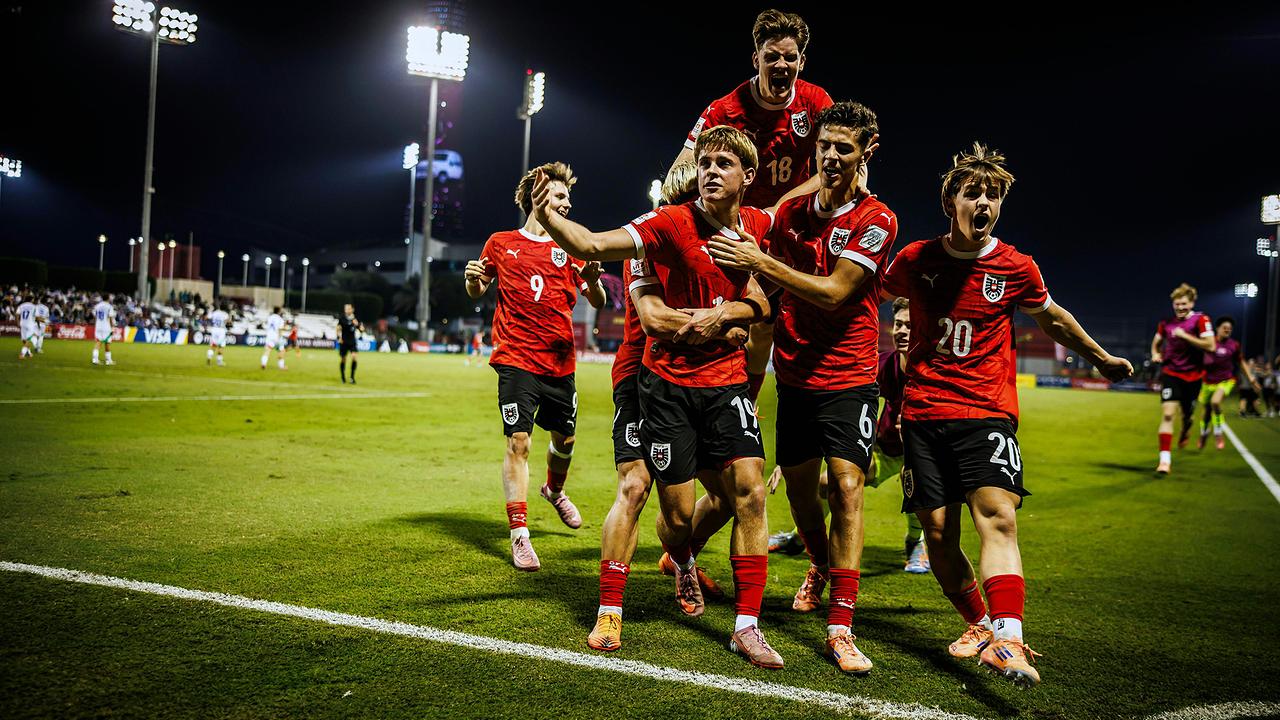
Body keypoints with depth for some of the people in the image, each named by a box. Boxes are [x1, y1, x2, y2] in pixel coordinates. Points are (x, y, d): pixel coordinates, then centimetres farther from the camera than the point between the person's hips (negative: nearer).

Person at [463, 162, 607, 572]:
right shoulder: (501, 244, 5)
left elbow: (598, 303, 6)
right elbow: (477, 292, 15)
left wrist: (591, 279, -16)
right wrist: (473, 278, -8)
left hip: (561, 362, 3)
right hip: (517, 358, -3)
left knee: (565, 438, 15)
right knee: (518, 441, -11)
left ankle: (554, 490, 47)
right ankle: (519, 533, -5)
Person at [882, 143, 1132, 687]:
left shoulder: (1016, 269, 1)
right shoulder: (916, 260, 1)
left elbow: (1052, 319, 21)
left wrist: (1101, 358, 33)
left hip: (986, 412, -1)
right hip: (923, 412, 1)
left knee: (998, 517, -22)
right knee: (938, 533, 1)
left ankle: (1006, 639, -30)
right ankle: (979, 623, 22)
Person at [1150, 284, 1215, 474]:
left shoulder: (1200, 320, -8)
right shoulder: (1166, 322, 3)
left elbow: (1210, 345, -19)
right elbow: (1156, 341, 20)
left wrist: (1185, 336, -22)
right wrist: (1155, 354, 0)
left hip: (1193, 376, -1)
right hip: (1171, 373, 1)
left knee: (1188, 415, 16)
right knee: (1167, 414, -15)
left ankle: (1185, 432, 55)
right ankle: (1165, 460, -16)